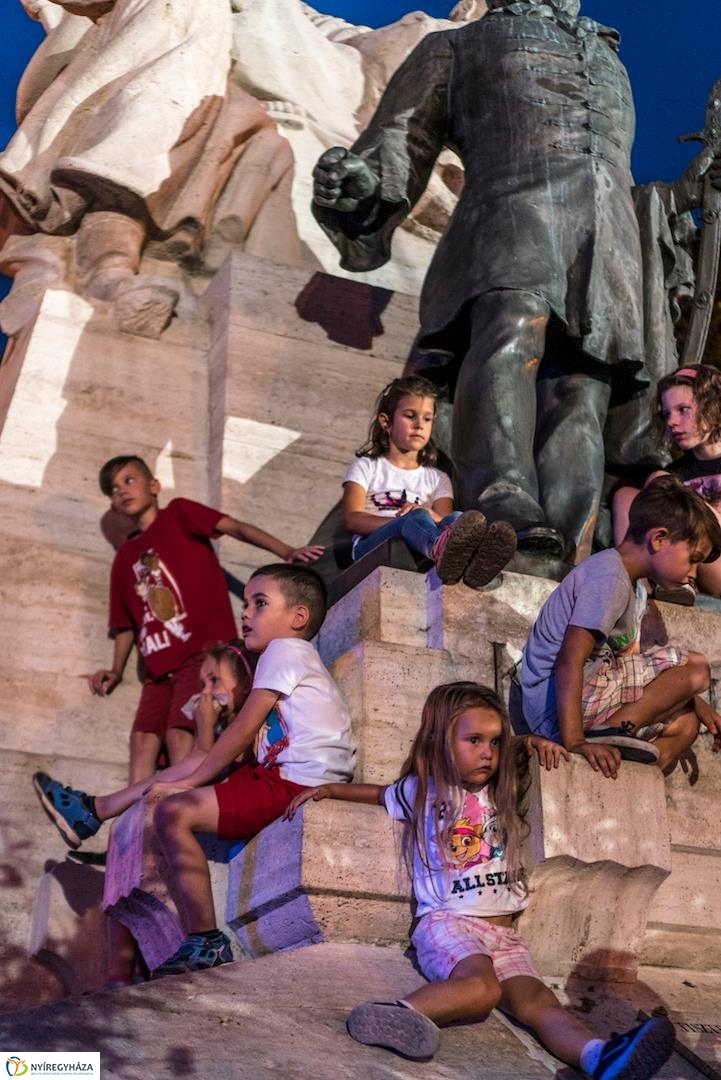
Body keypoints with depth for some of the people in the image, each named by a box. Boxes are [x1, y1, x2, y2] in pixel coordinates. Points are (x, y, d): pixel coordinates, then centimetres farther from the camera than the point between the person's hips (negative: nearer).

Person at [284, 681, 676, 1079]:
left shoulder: (499, 791, 19)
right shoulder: (423, 791, 10)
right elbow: (381, 794, 31)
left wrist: (533, 743, 19)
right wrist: (330, 789, 25)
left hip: (503, 932, 4)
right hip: (445, 922, -4)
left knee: (535, 1000, -25)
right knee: (481, 986, -37)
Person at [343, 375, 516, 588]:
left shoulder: (437, 479, 30)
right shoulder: (366, 467, 21)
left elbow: (444, 521, 10)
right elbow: (352, 519, 2)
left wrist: (430, 515, -17)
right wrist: (402, 520, -15)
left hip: (421, 551, 3)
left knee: (456, 519, -31)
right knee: (417, 518, -36)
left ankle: (473, 562, -71)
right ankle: (442, 550, -75)